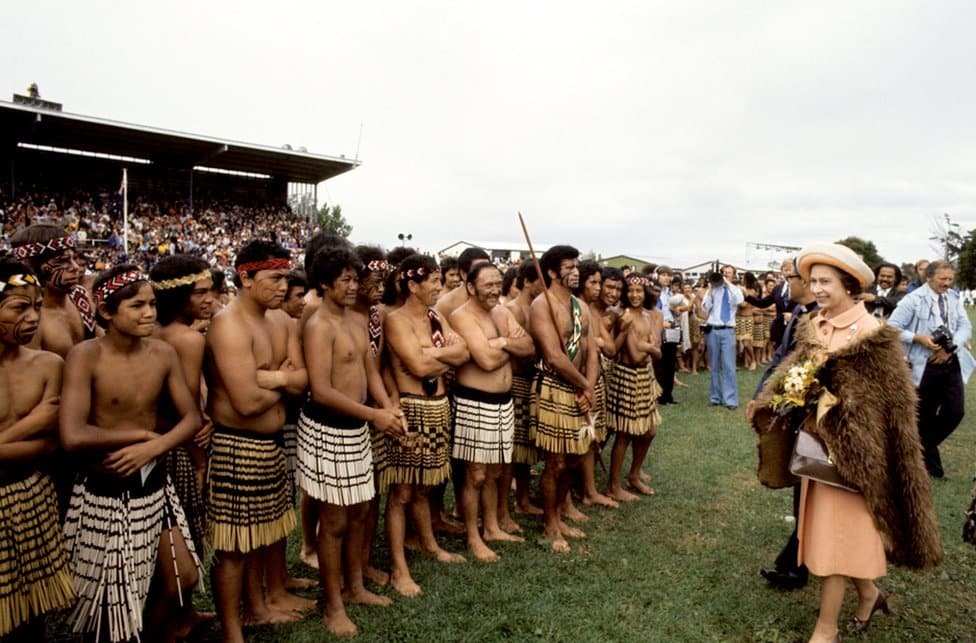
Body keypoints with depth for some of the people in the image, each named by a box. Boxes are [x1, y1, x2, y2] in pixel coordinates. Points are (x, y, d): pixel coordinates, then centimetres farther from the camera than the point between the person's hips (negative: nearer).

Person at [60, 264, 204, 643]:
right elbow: (73, 437, -27)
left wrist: (152, 448, -18)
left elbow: (191, 418, -1)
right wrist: (141, 434, -16)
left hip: (154, 484, 5)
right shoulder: (85, 356, -17)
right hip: (105, 492, -4)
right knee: (114, 596, 11)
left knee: (184, 576, 14)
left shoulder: (163, 353, -3)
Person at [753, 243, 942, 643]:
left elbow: (889, 403, -13)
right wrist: (775, 400, -13)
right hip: (817, 442, 7)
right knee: (826, 530, 18)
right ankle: (869, 593, 42)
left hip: (851, 448, -7)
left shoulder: (872, 336, -15)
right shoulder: (811, 329, 5)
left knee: (836, 536, 1)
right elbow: (792, 370, 4)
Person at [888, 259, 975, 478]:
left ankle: (924, 444, 24)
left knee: (956, 411, 0)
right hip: (926, 367, -4)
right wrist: (920, 339, -22)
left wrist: (950, 349, -12)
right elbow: (892, 327, -12)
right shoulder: (914, 299, -9)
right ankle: (931, 466, 21)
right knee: (925, 417, 6)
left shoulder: (954, 298, 7)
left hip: (952, 363, 5)